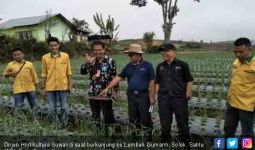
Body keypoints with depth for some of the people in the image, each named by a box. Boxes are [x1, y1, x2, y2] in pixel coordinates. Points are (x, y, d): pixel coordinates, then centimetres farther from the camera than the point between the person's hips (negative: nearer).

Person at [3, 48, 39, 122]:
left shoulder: (29, 64, -1)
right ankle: (22, 120, 16)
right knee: (18, 106, 0)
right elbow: (5, 74, 14)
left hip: (30, 88, 0)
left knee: (33, 106, 11)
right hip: (18, 89, 0)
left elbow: (34, 75, 5)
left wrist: (36, 86, 7)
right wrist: (10, 74, -8)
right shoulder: (10, 65, 0)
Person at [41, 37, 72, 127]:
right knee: (52, 108, 8)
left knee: (64, 107, 6)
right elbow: (44, 74, 5)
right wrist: (43, 87, 4)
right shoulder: (45, 57, 1)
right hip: (50, 87, 1)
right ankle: (54, 125, 22)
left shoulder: (65, 56, -1)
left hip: (63, 86, -1)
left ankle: (64, 125, 24)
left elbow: (68, 72, 4)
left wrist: (70, 85, 3)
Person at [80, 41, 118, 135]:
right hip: (92, 94, 5)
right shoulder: (91, 61, 8)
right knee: (95, 116, 17)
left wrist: (114, 91, -10)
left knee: (108, 116, 3)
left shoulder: (110, 61, -7)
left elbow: (114, 77, -7)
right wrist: (86, 62, -13)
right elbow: (83, 72, 4)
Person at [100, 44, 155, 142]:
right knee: (133, 118, 12)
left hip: (143, 95, -4)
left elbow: (152, 82, -6)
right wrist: (107, 88, 0)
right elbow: (118, 77, 6)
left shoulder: (147, 65, -5)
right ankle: (135, 136, 27)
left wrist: (152, 97, -10)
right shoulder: (129, 66, 9)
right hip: (131, 95, 5)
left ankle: (148, 136, 19)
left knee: (145, 118, 3)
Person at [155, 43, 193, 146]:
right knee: (165, 125, 14)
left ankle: (186, 144, 25)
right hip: (163, 100, 3)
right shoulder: (160, 67, 7)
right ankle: (165, 143, 31)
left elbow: (189, 81, 0)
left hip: (179, 99, -3)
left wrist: (187, 96, -5)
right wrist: (157, 95, 6)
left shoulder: (182, 65, -3)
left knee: (182, 124, 8)